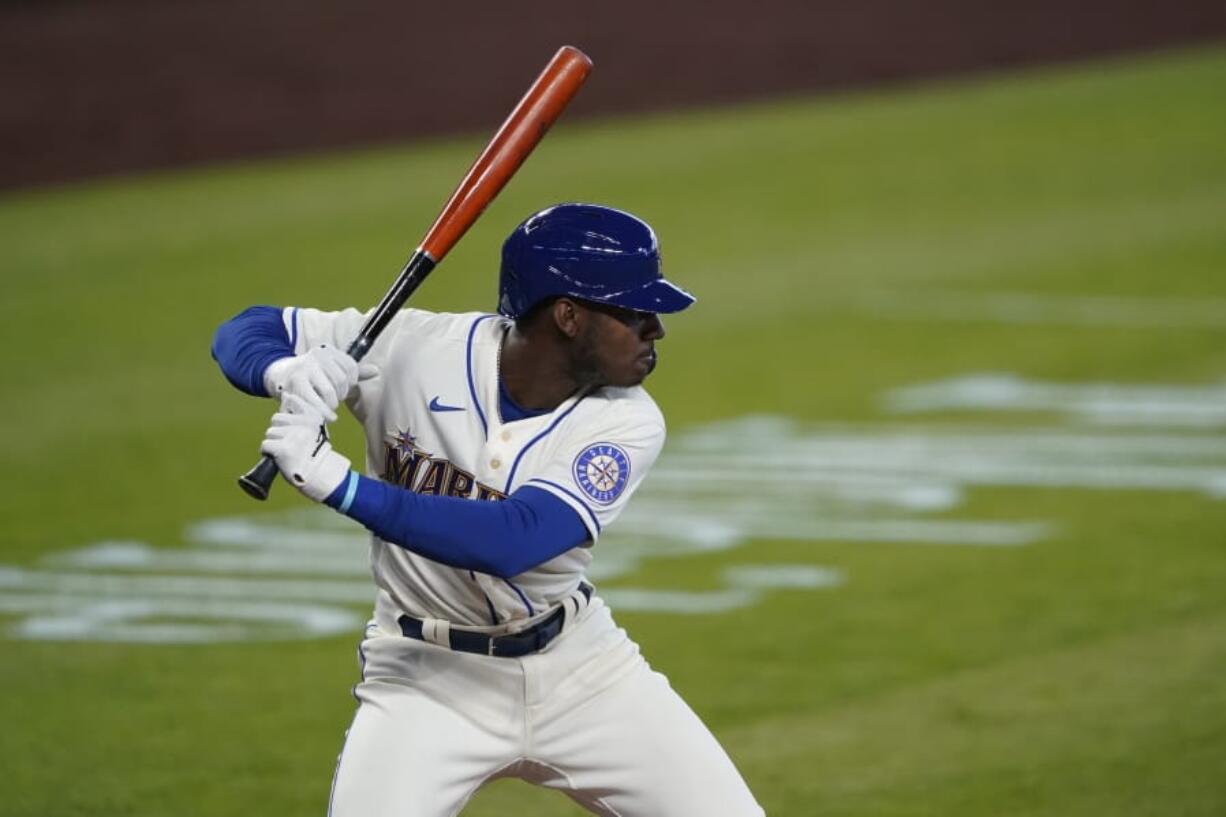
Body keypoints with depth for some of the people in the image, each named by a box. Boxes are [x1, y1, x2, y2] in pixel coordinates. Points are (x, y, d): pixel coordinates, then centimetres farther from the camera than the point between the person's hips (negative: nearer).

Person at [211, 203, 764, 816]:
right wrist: (287, 372, -32)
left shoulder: (625, 423, -16)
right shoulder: (415, 350, -16)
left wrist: (336, 483, -40)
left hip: (578, 669, 2)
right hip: (427, 676, -2)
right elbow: (246, 332, -6)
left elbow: (513, 542, -32)